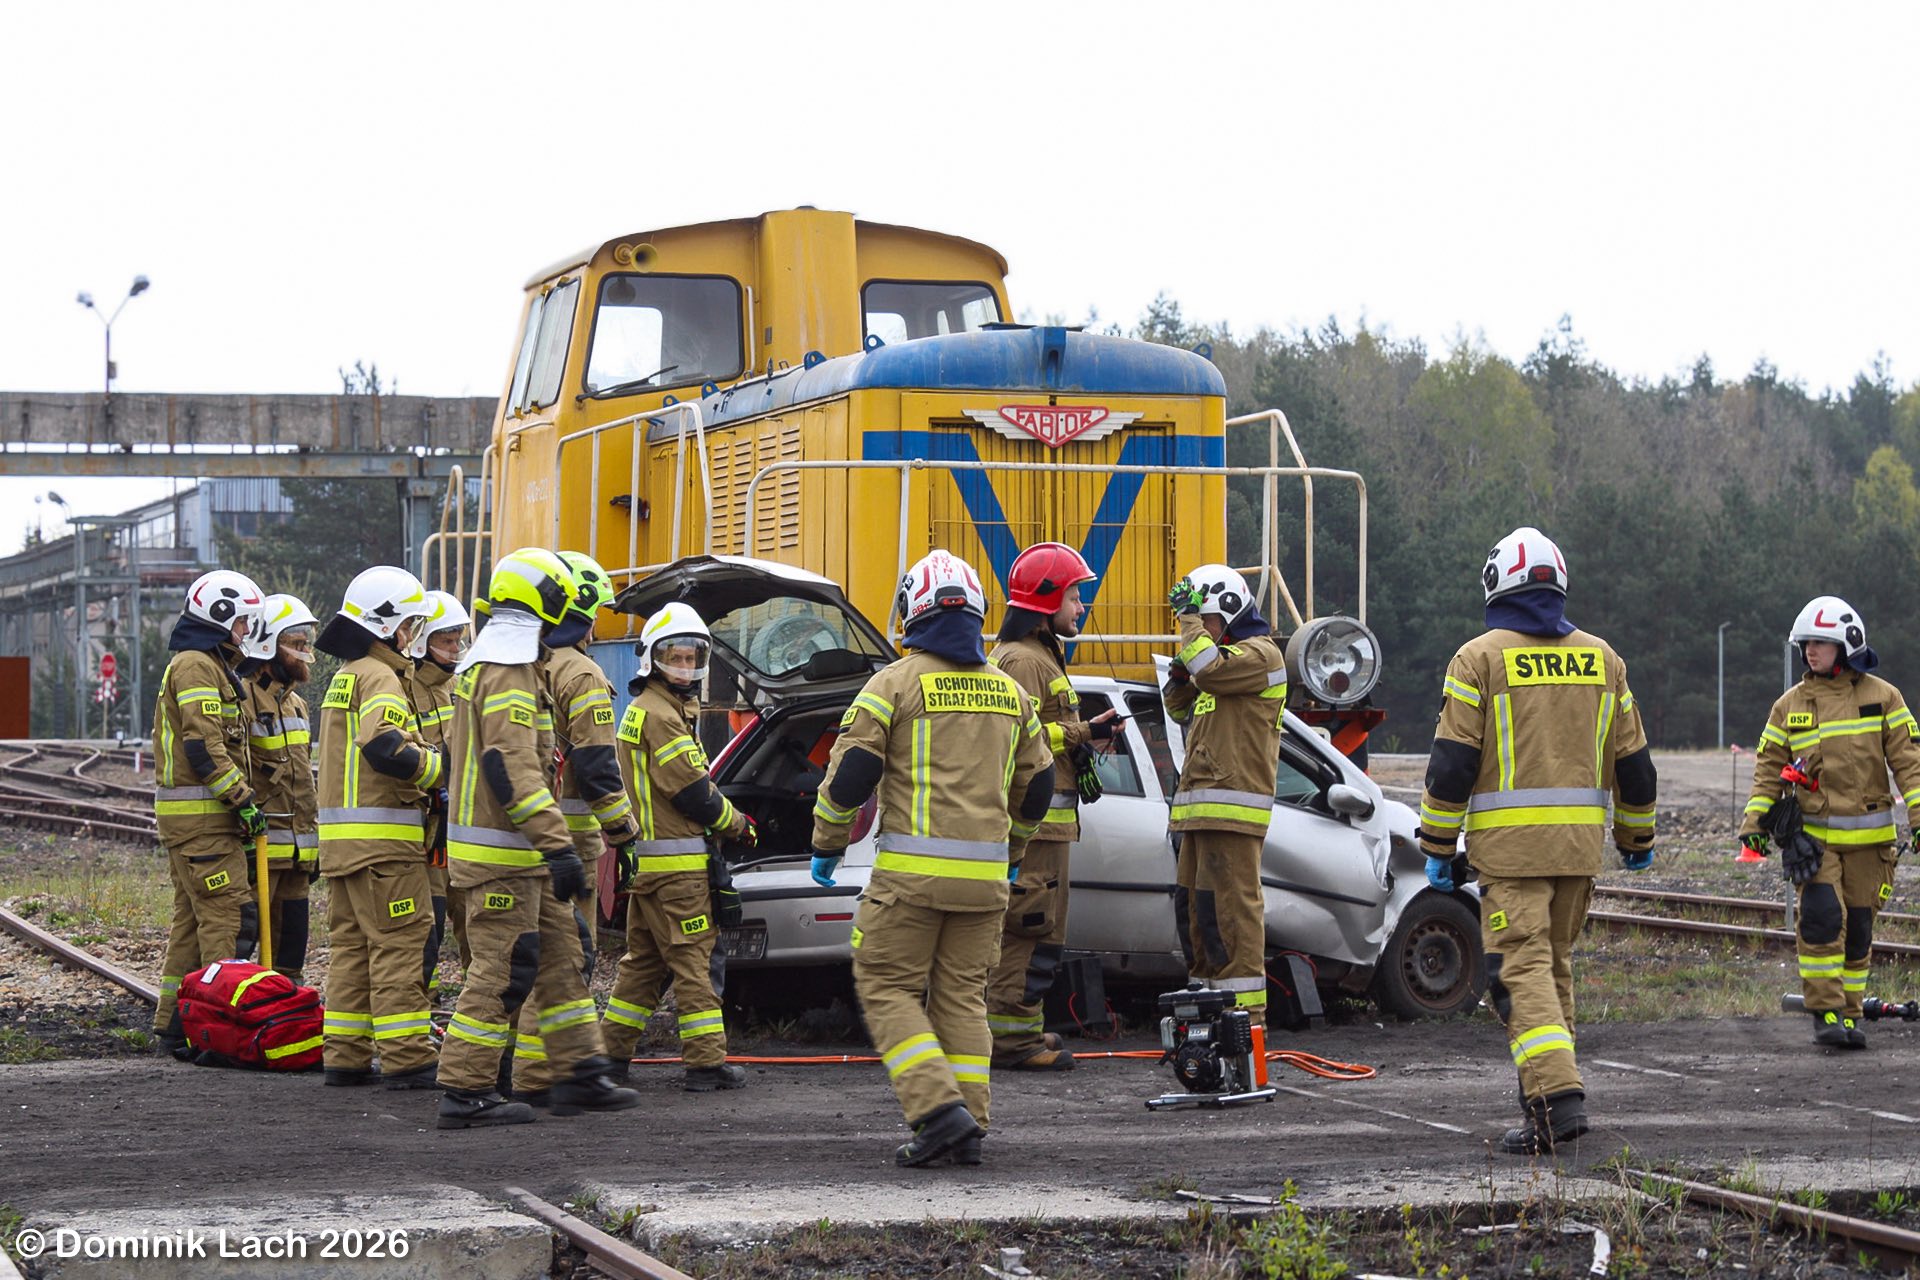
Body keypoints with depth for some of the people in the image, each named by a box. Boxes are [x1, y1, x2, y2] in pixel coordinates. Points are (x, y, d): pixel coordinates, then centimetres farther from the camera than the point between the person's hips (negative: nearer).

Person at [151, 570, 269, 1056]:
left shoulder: (207, 665, 22)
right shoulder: (197, 666, -12)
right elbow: (204, 746, -20)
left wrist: (239, 801, 21)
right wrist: (243, 799, -18)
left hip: (186, 815, 11)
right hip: (202, 816, -11)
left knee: (193, 919, 12)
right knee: (230, 915, -13)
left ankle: (174, 1026, 15)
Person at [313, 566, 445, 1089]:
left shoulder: (344, 677, 21)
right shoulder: (380, 678, -11)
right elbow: (386, 750, -25)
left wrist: (422, 784, 13)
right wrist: (446, 770, -17)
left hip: (342, 838, 10)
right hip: (382, 838, -10)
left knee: (352, 945, 12)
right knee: (399, 945, -8)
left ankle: (346, 1056, 14)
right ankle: (406, 1059, -9)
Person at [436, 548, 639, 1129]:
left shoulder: (483, 664, 18)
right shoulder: (509, 672, -17)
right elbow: (512, 768, -26)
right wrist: (558, 846, -29)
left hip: (519, 856, 11)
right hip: (501, 855, -11)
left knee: (561, 954, 13)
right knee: (503, 969, -8)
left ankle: (579, 1072, 16)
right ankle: (465, 1091, -5)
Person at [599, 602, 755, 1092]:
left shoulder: (642, 710, 19)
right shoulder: (661, 716, -14)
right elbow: (693, 793, -16)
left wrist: (728, 816, 8)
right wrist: (739, 825, -2)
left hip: (645, 861, 10)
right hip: (674, 862, -10)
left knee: (644, 960, 16)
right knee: (692, 959, -7)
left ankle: (612, 1050, 20)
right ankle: (706, 1061, -6)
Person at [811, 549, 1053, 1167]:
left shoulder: (896, 682, -4)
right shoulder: (1010, 691, 13)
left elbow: (851, 771, -7)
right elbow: (1036, 784, 20)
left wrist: (826, 845, 7)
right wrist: (1012, 851, 35)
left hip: (911, 871, -5)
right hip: (985, 874, 5)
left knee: (887, 989, 2)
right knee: (963, 995, 11)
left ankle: (939, 1108, -13)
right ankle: (968, 1127, 6)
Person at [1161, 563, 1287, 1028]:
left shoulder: (1260, 653, -6)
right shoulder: (1226, 655, 25)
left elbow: (1210, 670, -24)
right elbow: (1182, 709, 30)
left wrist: (1191, 620, -12)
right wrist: (1179, 675, 10)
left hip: (1232, 805, -10)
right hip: (1202, 809, 10)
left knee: (1231, 907, -13)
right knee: (1195, 907, 12)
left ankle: (1246, 1012, -15)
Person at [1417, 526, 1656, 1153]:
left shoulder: (1479, 659, -3)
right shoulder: (1601, 658, 11)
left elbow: (1451, 764, -6)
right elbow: (1633, 761, 16)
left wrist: (1438, 847, 0)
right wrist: (1636, 838, 28)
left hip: (1509, 841, -5)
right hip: (1580, 841, 5)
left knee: (1521, 967, -9)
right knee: (1554, 964, 17)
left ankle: (1557, 1094, -23)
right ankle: (1546, 1085, 21)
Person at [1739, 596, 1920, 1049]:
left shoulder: (1882, 697, 3)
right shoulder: (1790, 705, 7)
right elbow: (1769, 765, 8)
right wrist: (1755, 821, -2)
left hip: (1867, 836, 0)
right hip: (1813, 833, 0)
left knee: (1857, 927, 5)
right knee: (1822, 917, -16)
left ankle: (1848, 1014, 16)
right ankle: (1826, 1013, -11)